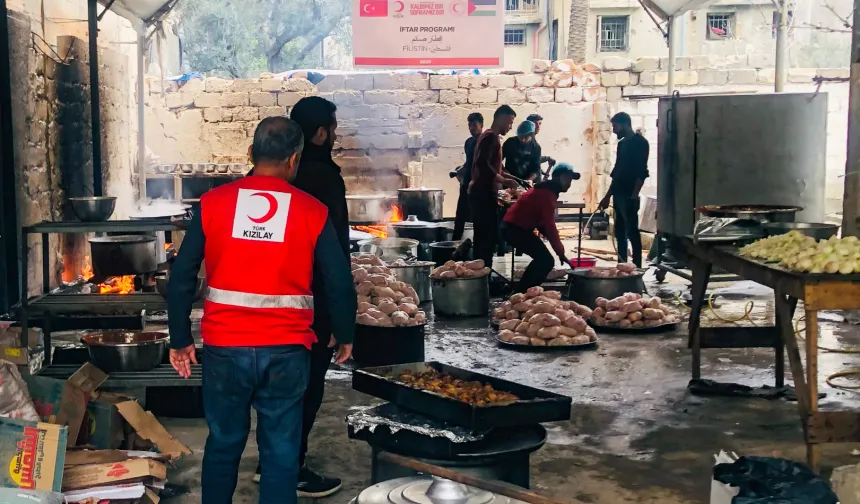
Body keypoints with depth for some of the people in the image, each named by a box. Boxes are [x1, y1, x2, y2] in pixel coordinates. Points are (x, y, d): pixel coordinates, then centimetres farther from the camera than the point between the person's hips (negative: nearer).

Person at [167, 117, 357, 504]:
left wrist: (180, 340, 10)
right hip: (285, 351, -1)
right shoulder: (312, 211, -4)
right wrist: (345, 336, 15)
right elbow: (339, 284, -2)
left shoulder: (213, 202, -2)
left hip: (224, 347, 1)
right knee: (281, 452, 10)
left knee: (223, 445, 19)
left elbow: (181, 278, -1)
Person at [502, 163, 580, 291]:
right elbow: (550, 226, -24)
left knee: (542, 259, 16)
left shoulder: (546, 190, 15)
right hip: (515, 228, -11)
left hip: (514, 226, 11)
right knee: (546, 260, -13)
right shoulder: (547, 194, -19)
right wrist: (560, 253, -21)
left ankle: (523, 291, 21)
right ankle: (523, 293, -8)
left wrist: (558, 249, 8)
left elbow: (544, 222, 17)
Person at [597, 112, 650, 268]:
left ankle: (636, 268, -6)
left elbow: (641, 172, -15)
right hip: (619, 194, 9)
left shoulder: (640, 143, -8)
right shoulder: (622, 143, 17)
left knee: (632, 232, -8)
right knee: (620, 232, 10)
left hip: (629, 196, -9)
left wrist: (634, 196, -21)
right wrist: (608, 196, 19)